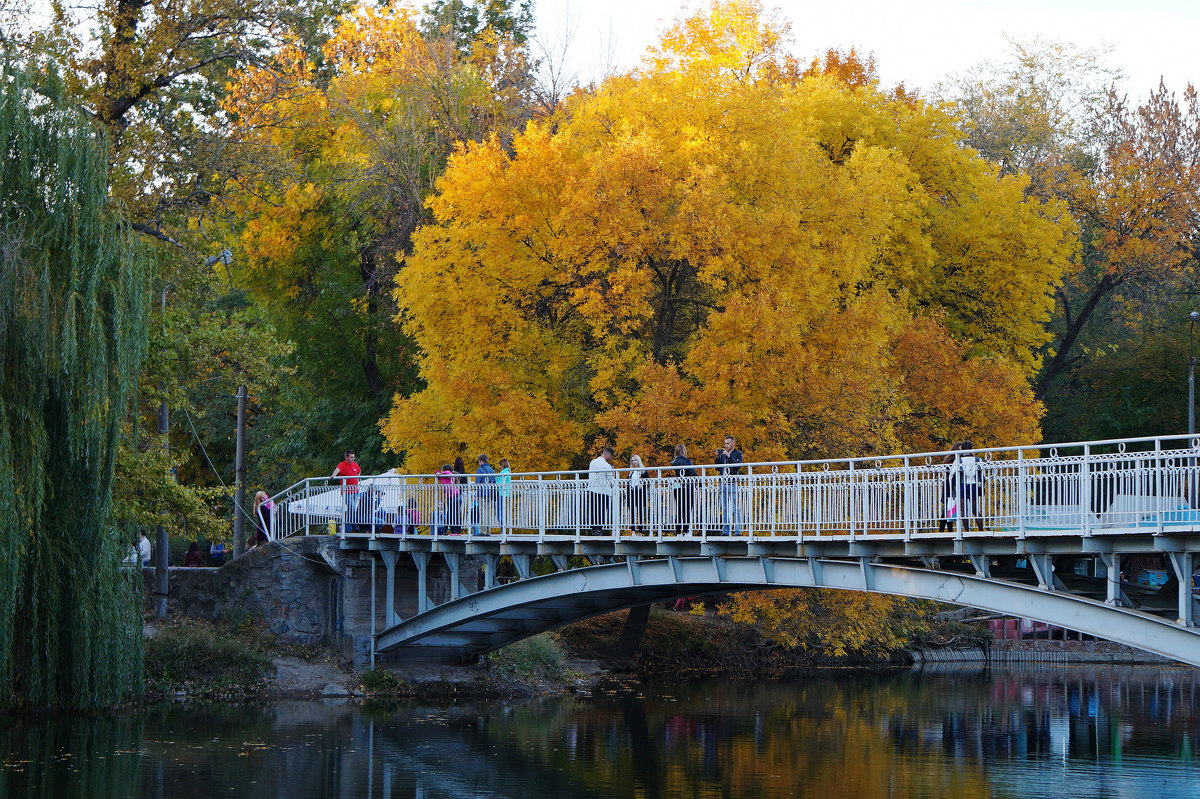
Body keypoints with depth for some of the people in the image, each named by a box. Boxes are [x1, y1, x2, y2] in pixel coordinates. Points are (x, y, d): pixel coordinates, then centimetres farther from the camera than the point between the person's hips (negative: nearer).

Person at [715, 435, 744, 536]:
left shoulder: (738, 453, 5)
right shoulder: (722, 454, 18)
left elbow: (738, 466, -11)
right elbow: (717, 468, 12)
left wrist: (729, 456, -15)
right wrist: (717, 457, -2)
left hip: (732, 483, -5)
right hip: (722, 483, 5)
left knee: (735, 508, -8)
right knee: (724, 509, 4)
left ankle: (738, 530, -8)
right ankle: (725, 530, 6)